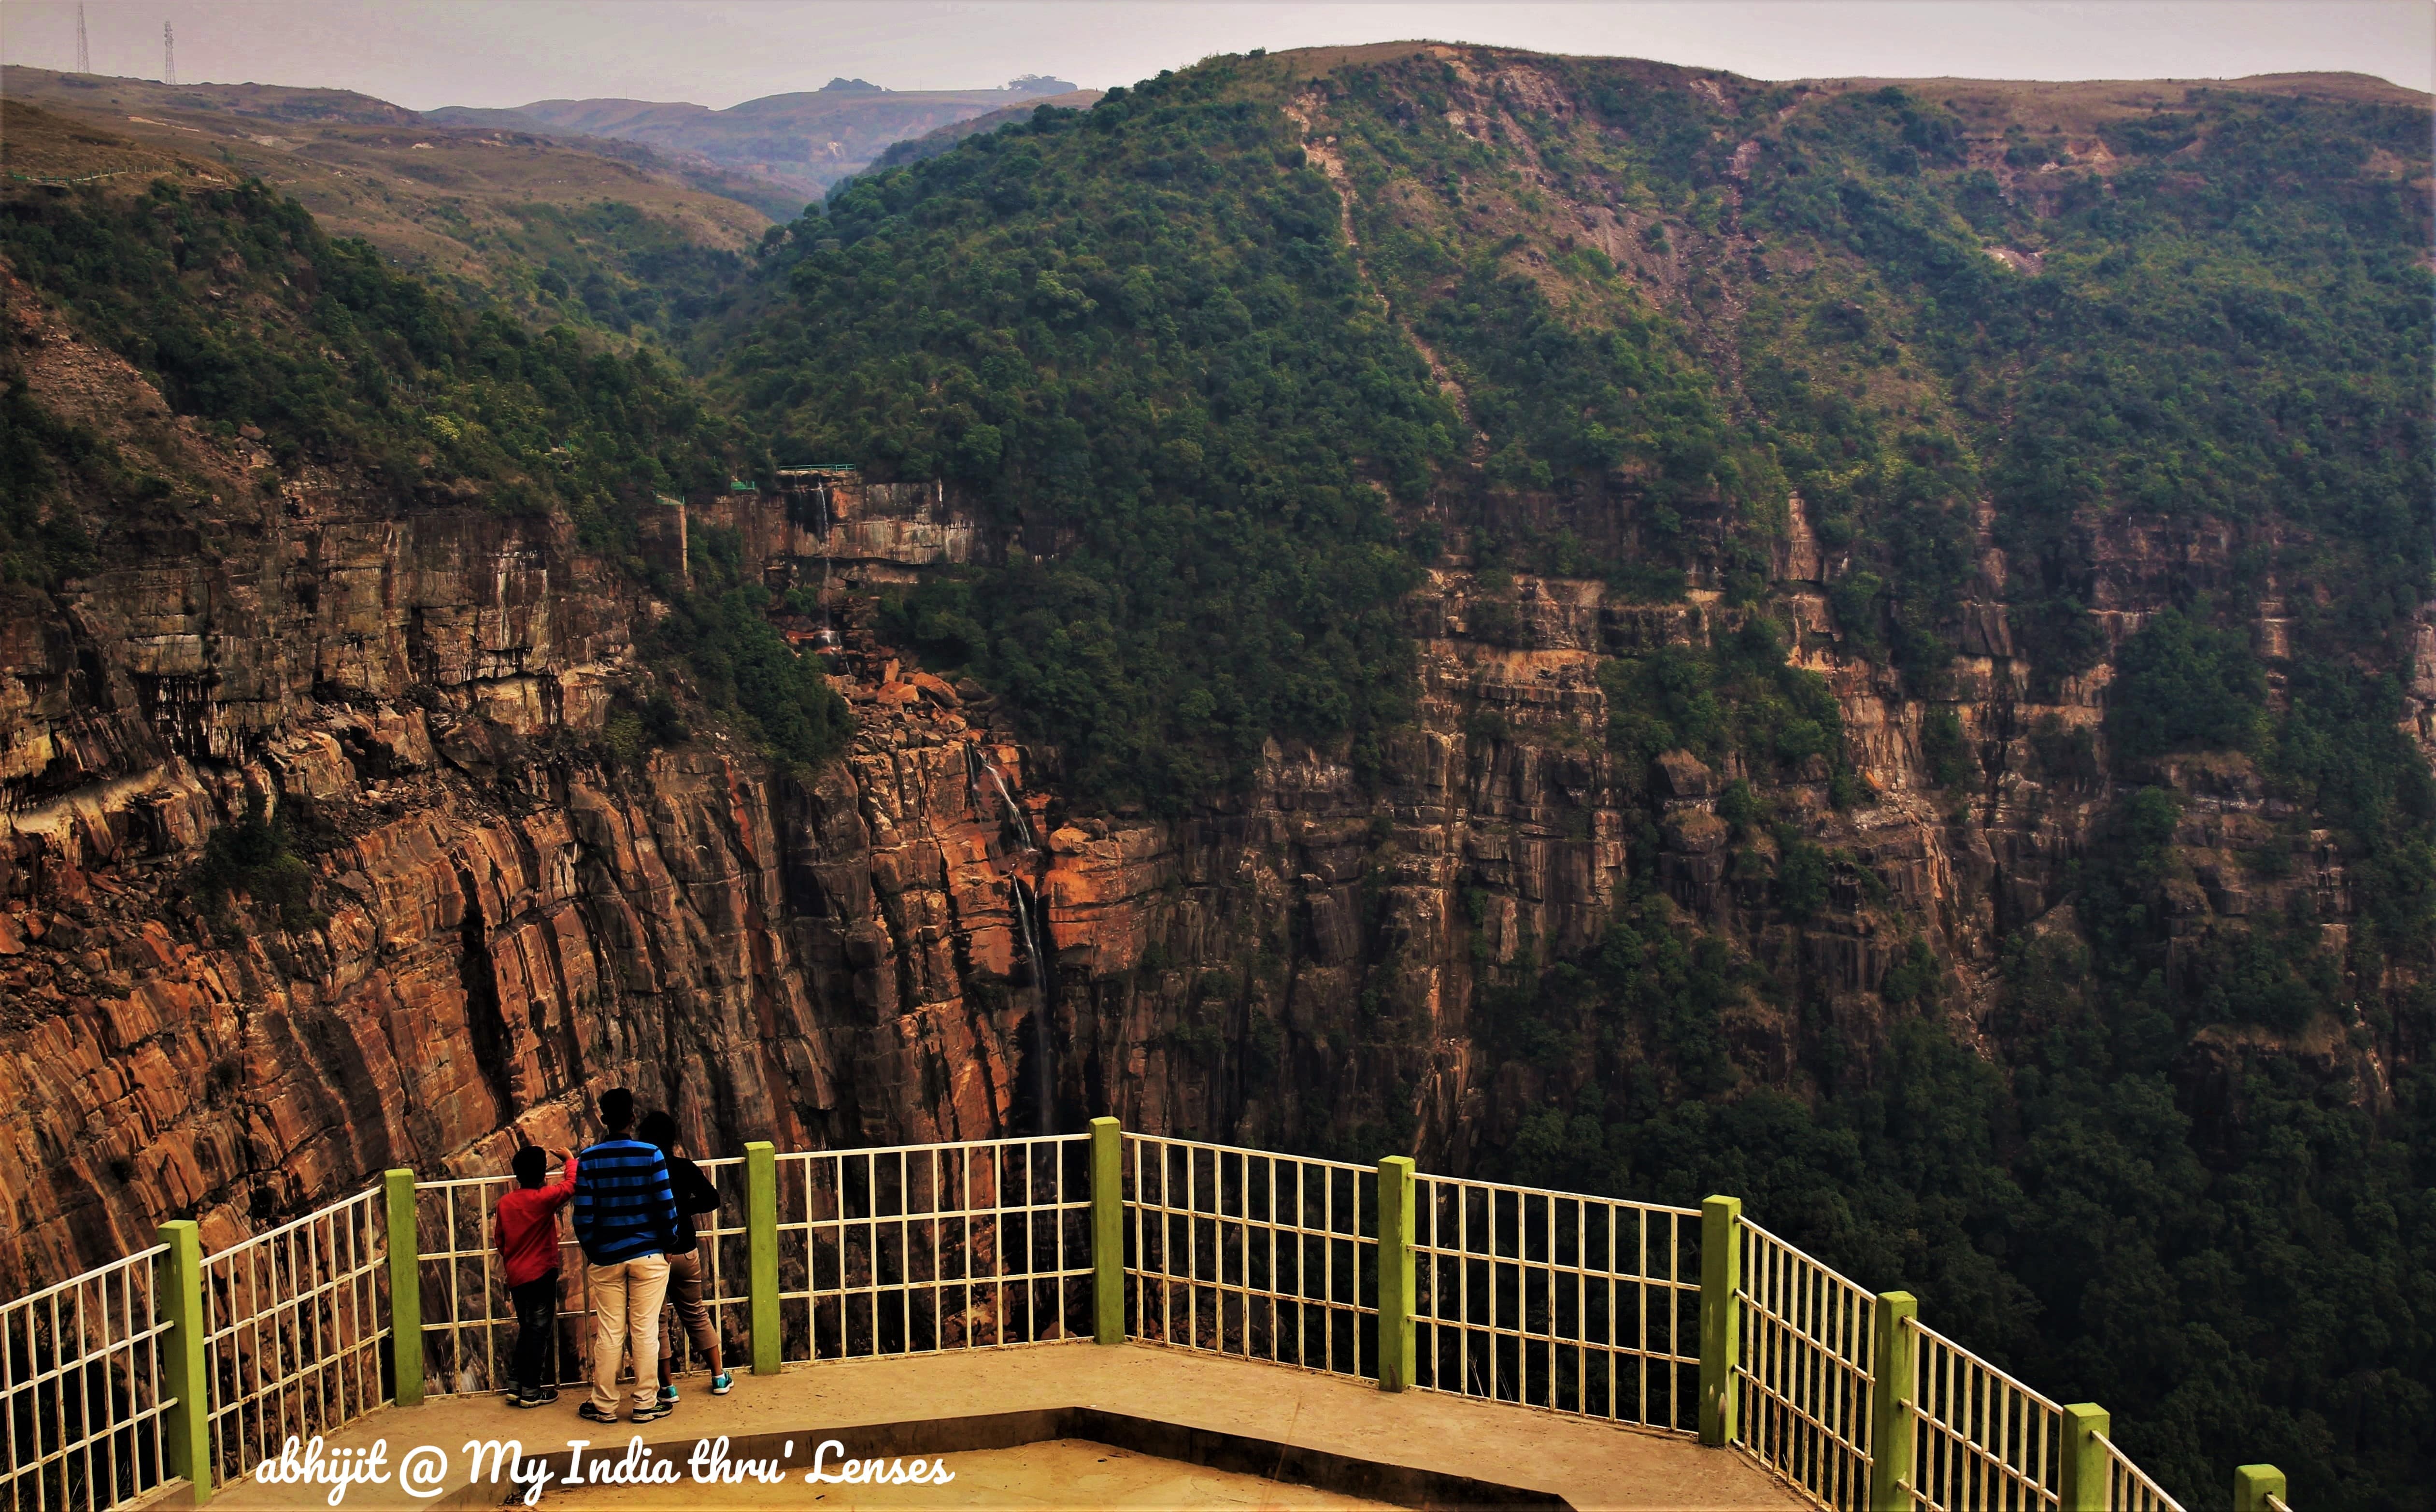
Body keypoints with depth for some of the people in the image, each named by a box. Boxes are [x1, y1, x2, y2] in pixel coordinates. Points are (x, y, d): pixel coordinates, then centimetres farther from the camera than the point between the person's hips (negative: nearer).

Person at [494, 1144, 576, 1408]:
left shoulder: (505, 1203, 2)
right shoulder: (545, 1198, -15)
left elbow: (501, 1241, 11)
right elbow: (572, 1183, -10)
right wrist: (569, 1160, 7)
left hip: (516, 1277, 6)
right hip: (541, 1274, -6)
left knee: (527, 1329, 17)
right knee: (539, 1331, 1)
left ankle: (517, 1385, 18)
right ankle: (531, 1391, 4)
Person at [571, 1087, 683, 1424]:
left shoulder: (589, 1159, -4)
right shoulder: (651, 1155, -8)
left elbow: (583, 1214, -4)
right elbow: (666, 1207, -8)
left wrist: (590, 1250, 9)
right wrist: (669, 1244, 6)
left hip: (606, 1258, 1)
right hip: (648, 1256, -1)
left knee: (608, 1333, 8)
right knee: (645, 1331, 4)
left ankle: (604, 1406, 16)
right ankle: (645, 1405, 9)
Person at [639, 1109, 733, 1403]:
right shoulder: (684, 1168, -5)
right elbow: (711, 1199, -2)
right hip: (686, 1251, 3)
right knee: (696, 1313, 17)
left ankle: (668, 1387, 9)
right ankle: (720, 1377, 21)